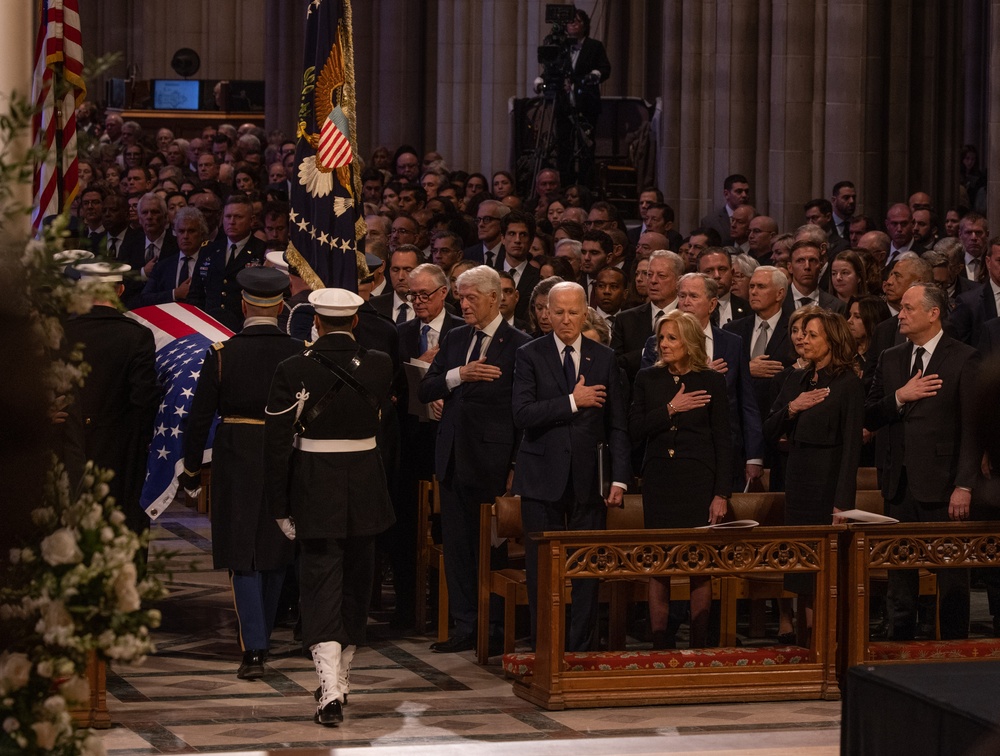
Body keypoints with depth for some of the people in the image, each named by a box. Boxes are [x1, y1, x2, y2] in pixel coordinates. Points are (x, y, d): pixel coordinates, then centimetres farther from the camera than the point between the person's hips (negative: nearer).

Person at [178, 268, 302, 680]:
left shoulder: (222, 354, -9)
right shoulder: (298, 354, -5)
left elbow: (200, 416, -5)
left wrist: (191, 468, 6)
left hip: (235, 459, -2)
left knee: (243, 557, 1)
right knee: (275, 553, 17)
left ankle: (252, 650, -11)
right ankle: (262, 640, 32)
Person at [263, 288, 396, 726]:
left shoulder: (294, 371, -10)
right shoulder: (380, 366, -4)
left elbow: (277, 443, -9)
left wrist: (281, 507, -2)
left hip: (315, 492, -2)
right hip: (365, 489, 2)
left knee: (320, 587, -2)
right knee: (356, 584, 17)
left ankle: (330, 693, -16)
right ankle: (340, 680, 30)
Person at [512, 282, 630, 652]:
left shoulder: (604, 359, 8)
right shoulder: (530, 356, 1)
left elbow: (617, 425, 7)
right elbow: (522, 414, -12)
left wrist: (619, 477, -1)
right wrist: (572, 402, -14)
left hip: (589, 479, 1)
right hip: (543, 477, -1)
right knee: (542, 569, 2)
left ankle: (583, 648, 6)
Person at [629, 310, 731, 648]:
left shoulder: (712, 382, 1)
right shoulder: (647, 379, 7)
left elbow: (723, 442, 1)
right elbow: (635, 430, 0)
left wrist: (722, 494, -5)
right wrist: (670, 409, -11)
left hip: (698, 481, -2)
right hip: (659, 481, 2)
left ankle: (699, 646, 5)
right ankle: (659, 646, 6)